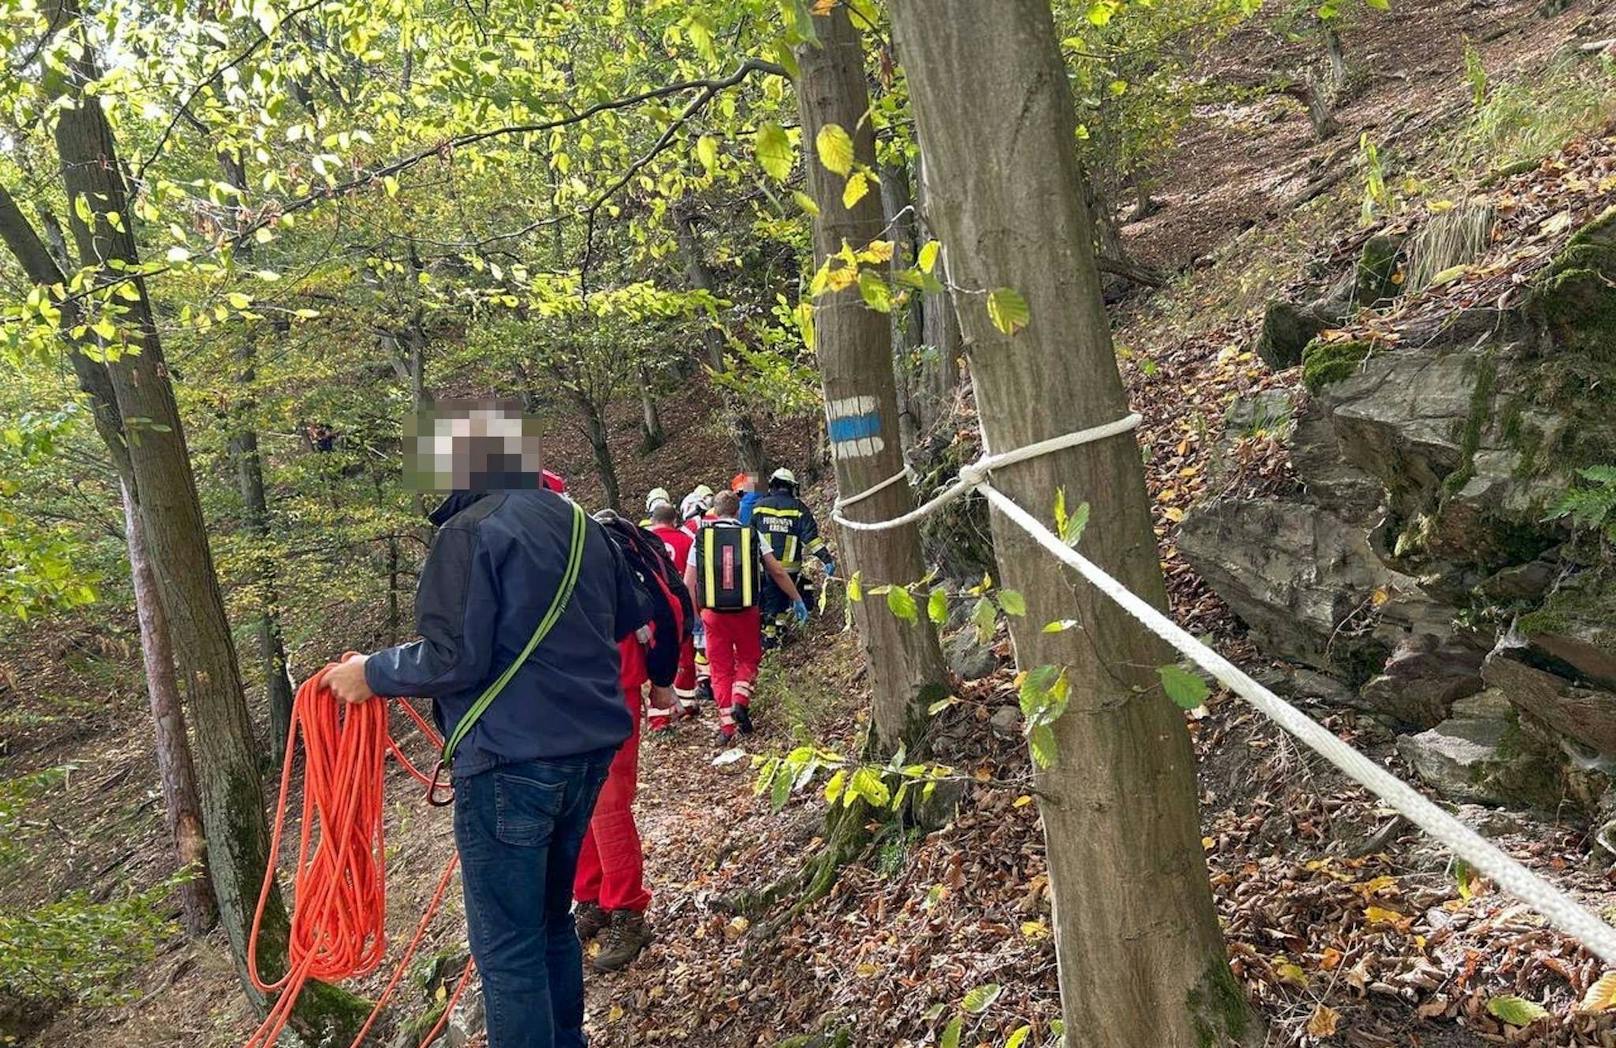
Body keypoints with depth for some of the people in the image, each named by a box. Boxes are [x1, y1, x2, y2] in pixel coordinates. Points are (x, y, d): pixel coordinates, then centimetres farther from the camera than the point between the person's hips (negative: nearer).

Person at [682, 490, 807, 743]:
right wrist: (797, 599, 13)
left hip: (713, 614, 0)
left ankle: (726, 724, 7)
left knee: (721, 668, 11)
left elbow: (688, 585, 0)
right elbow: (778, 573, 2)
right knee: (748, 659, 19)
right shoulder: (752, 536, -1)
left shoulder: (700, 539, 0)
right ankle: (740, 701, -3)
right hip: (746, 611, 0)